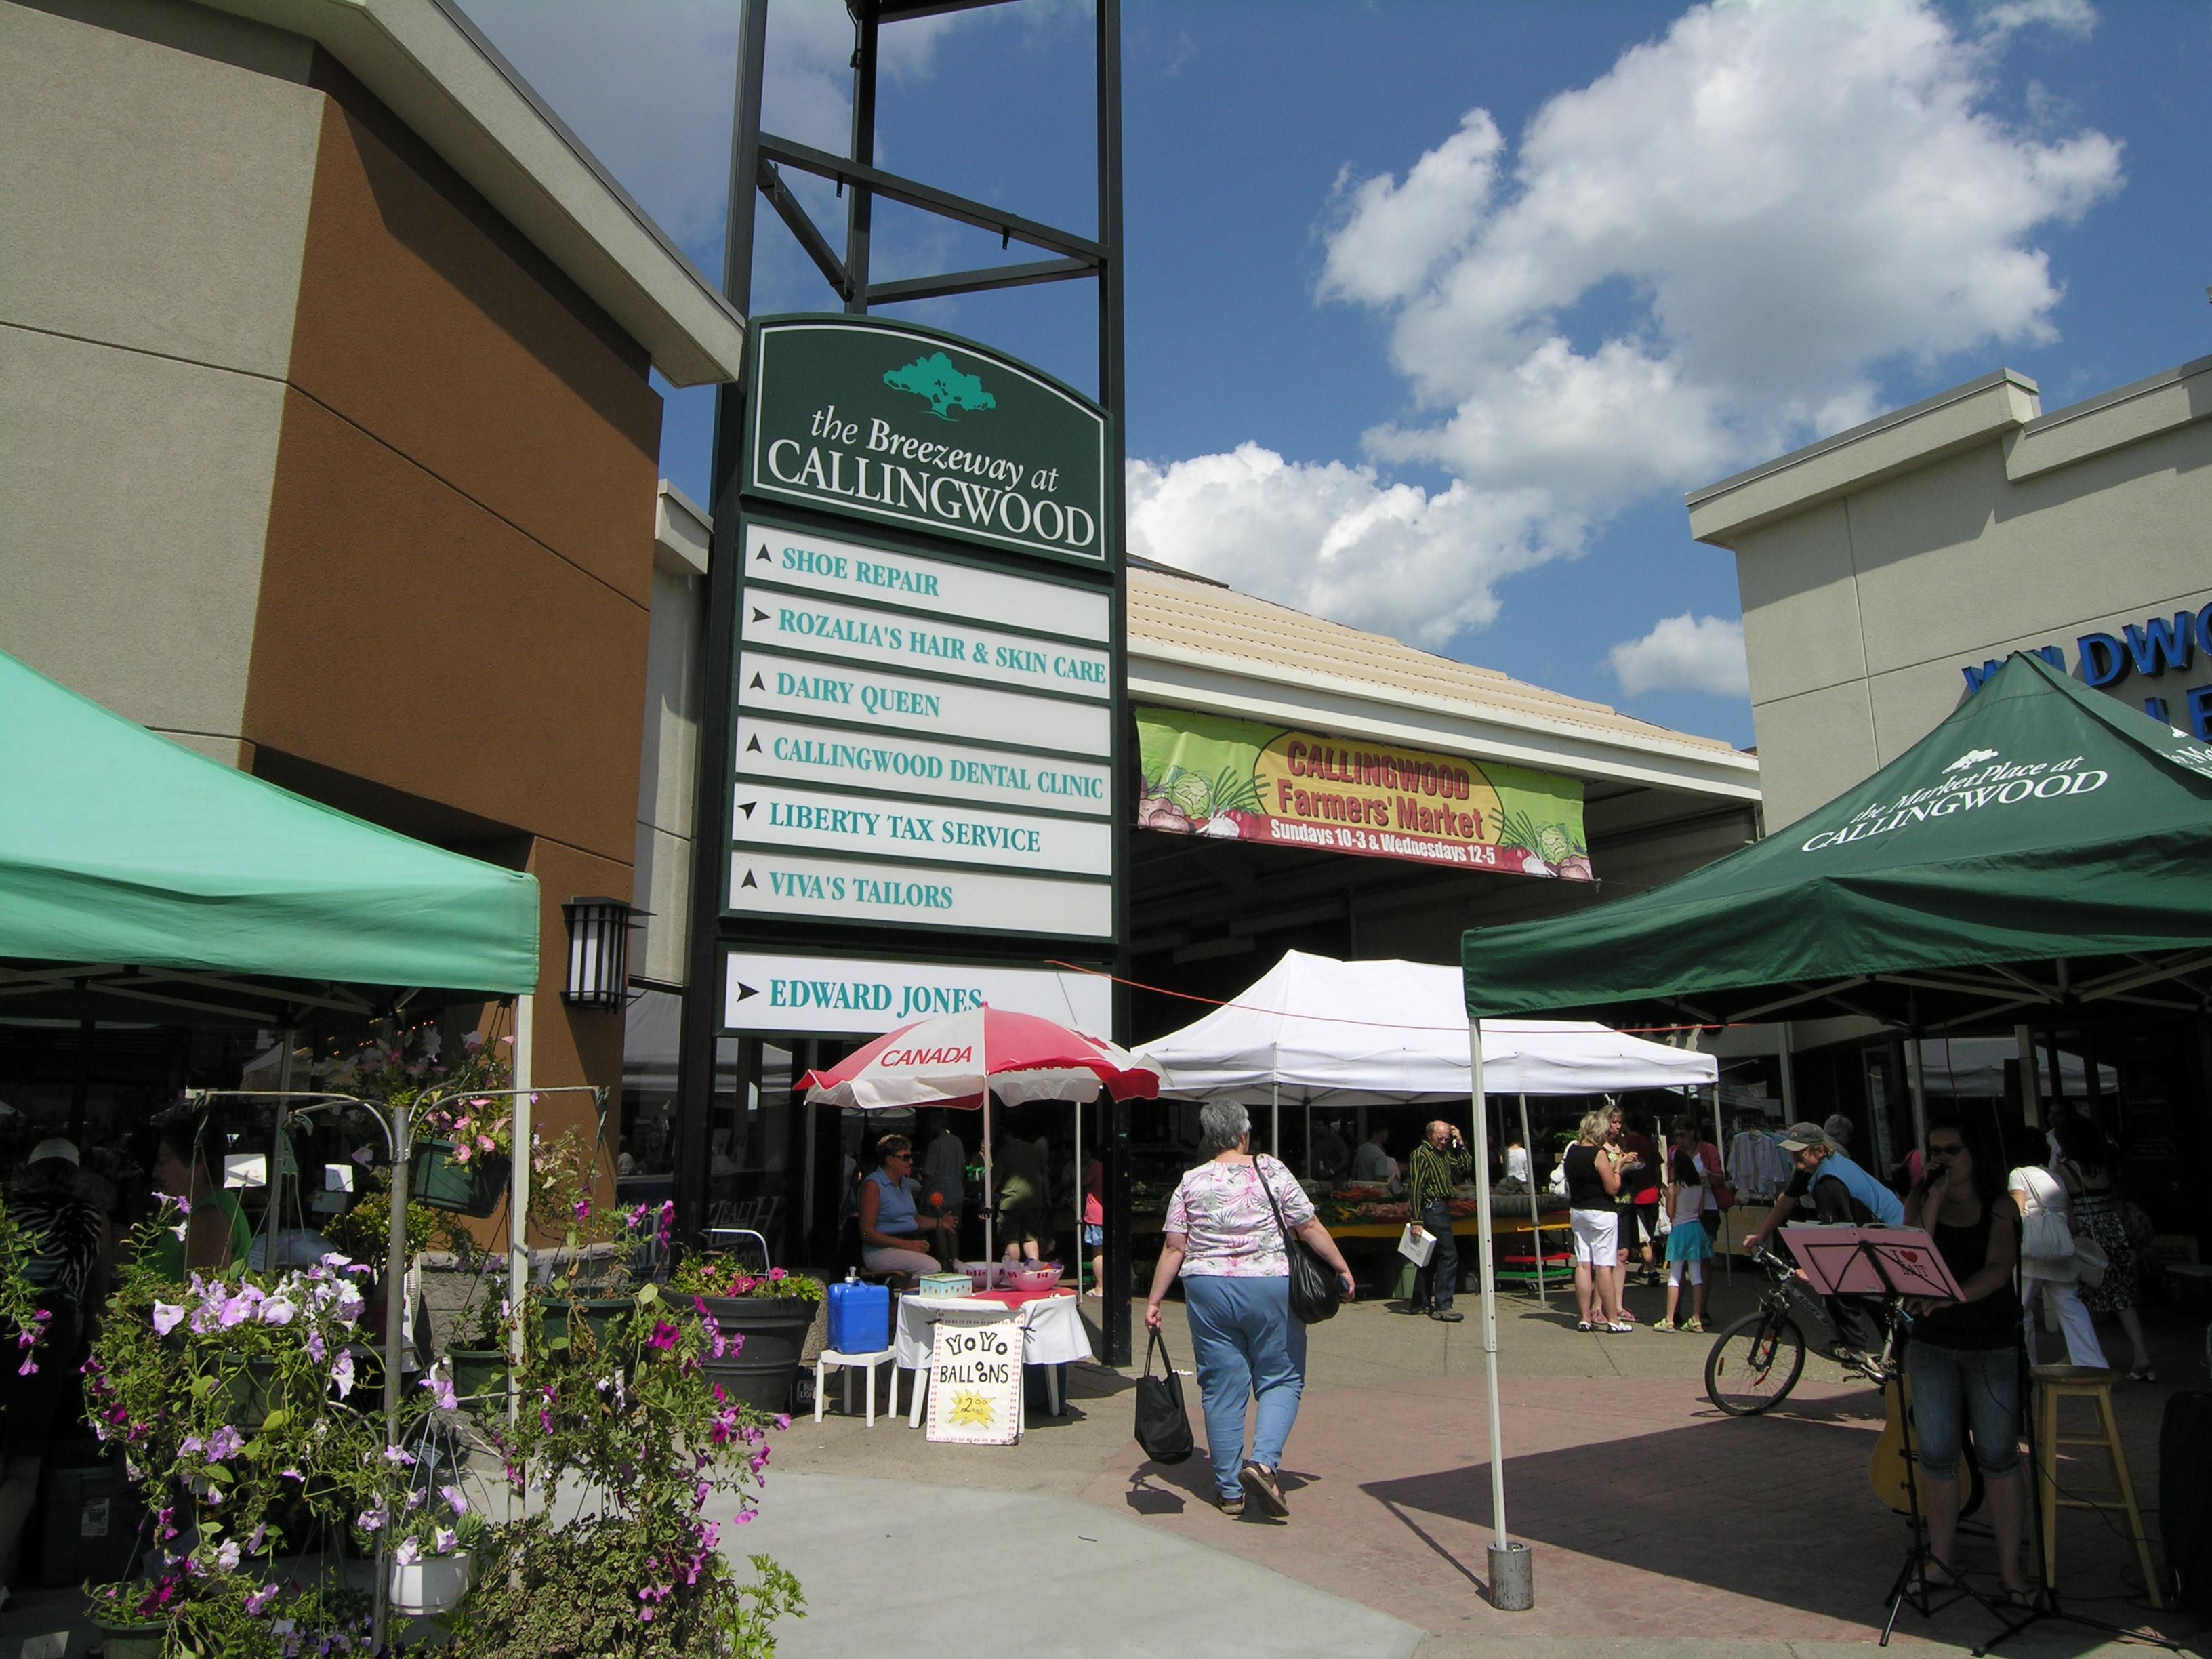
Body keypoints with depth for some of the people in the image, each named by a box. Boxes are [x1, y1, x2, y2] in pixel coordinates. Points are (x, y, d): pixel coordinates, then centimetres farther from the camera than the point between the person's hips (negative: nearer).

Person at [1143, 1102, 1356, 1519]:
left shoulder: (1190, 1183, 3)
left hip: (1209, 1291, 2)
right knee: (1281, 1378, 11)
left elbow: (1173, 1248, 1)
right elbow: (1309, 1227, -1)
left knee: (1222, 1387, 9)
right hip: (1270, 1287, -2)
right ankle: (1264, 1460, -10)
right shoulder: (1270, 1171, -2)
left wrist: (1154, 1300, 8)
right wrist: (1342, 1268, 11)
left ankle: (1230, 1490, 14)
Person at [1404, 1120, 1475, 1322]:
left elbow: (1466, 1167, 17)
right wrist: (1416, 1221, -23)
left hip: (1440, 1209, 10)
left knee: (1431, 1258, 14)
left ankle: (1419, 1303, 21)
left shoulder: (1444, 1154, 16)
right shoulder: (1421, 1155, -12)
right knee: (1448, 1255, -12)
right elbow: (1414, 1189, -18)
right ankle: (1442, 1306, -11)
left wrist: (1461, 1145, 8)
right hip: (1432, 1208, -10)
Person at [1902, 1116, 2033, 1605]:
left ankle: (2010, 1568, 14)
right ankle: (1941, 1562, 16)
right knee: (1936, 1456, 5)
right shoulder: (1919, 1201, 4)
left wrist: (1942, 1299, -31)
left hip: (1993, 1345, -2)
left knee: (1999, 1456, 2)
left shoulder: (1999, 1207, -3)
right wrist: (1932, 1202, -15)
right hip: (1931, 1345, 2)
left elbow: (1997, 1270, -16)